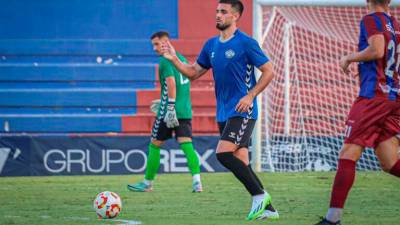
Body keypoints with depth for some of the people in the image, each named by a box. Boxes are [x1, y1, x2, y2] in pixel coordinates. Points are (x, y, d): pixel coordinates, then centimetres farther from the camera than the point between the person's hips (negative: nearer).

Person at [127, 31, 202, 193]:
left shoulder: (165, 60, -9)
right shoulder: (182, 58, 17)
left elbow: (171, 82, -21)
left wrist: (170, 108, -24)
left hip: (169, 112, -7)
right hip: (186, 111, 7)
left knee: (154, 145, 7)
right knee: (187, 144, -2)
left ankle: (147, 183, 16)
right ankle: (197, 181, -19)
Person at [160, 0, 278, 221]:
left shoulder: (246, 43, -9)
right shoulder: (211, 45, 12)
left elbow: (268, 72, -7)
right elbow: (194, 72, 15)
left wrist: (250, 96, -16)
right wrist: (174, 60, 0)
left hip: (242, 111, -8)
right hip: (223, 112, 8)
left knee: (223, 153, -20)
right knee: (240, 162, 6)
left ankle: (260, 195, -10)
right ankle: (268, 208, 12)